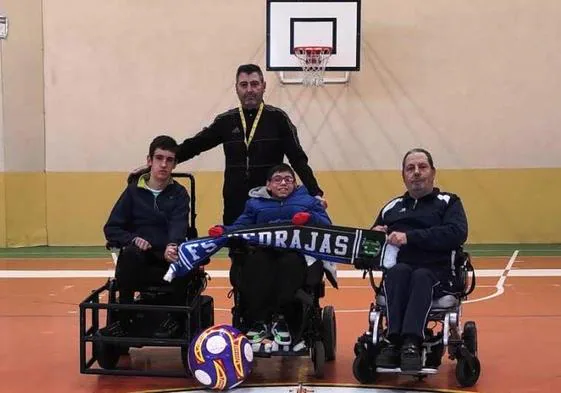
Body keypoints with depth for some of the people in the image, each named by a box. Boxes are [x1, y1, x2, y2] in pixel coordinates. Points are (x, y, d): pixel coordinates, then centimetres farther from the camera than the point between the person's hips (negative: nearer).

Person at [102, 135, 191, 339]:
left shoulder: (179, 194, 8)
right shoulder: (134, 191, 9)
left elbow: (178, 226, -11)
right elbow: (111, 229, 7)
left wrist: (173, 246, -34)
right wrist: (132, 239, -15)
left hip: (168, 260, 0)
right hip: (137, 262, 0)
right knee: (130, 252, -35)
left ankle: (175, 317, -13)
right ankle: (124, 320, -23)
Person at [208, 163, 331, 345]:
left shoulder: (308, 201, 22)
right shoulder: (255, 203, 27)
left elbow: (326, 224, 8)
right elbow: (240, 226, 14)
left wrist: (310, 218, -12)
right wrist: (223, 231, -6)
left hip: (295, 251, -1)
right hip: (265, 252, 1)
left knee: (290, 263, -36)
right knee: (255, 263, -33)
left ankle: (279, 318, -25)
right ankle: (258, 321, -28)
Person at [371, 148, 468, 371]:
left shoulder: (448, 202, 15)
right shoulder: (392, 207, 25)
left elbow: (457, 233, -5)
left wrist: (410, 237, -13)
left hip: (436, 273, -2)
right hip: (397, 274, 2)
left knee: (421, 276, -35)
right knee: (399, 270, -33)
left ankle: (411, 343, -50)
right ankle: (396, 341, -44)